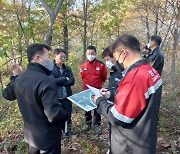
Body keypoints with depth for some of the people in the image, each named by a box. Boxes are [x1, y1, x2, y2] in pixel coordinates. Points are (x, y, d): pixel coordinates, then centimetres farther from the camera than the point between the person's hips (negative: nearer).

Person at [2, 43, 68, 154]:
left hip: (30, 134, 8)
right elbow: (55, 114, -37)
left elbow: (7, 94, 17)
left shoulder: (19, 78, -3)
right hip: (48, 137, -8)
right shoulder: (45, 81, -31)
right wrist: (65, 116, -15)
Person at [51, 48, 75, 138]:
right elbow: (52, 81, -21)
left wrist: (59, 82, -14)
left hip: (67, 97, 4)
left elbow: (72, 81, -5)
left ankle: (68, 131, 35)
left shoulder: (67, 69, 7)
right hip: (55, 97, -4)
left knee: (68, 116, 17)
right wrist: (65, 79, -12)